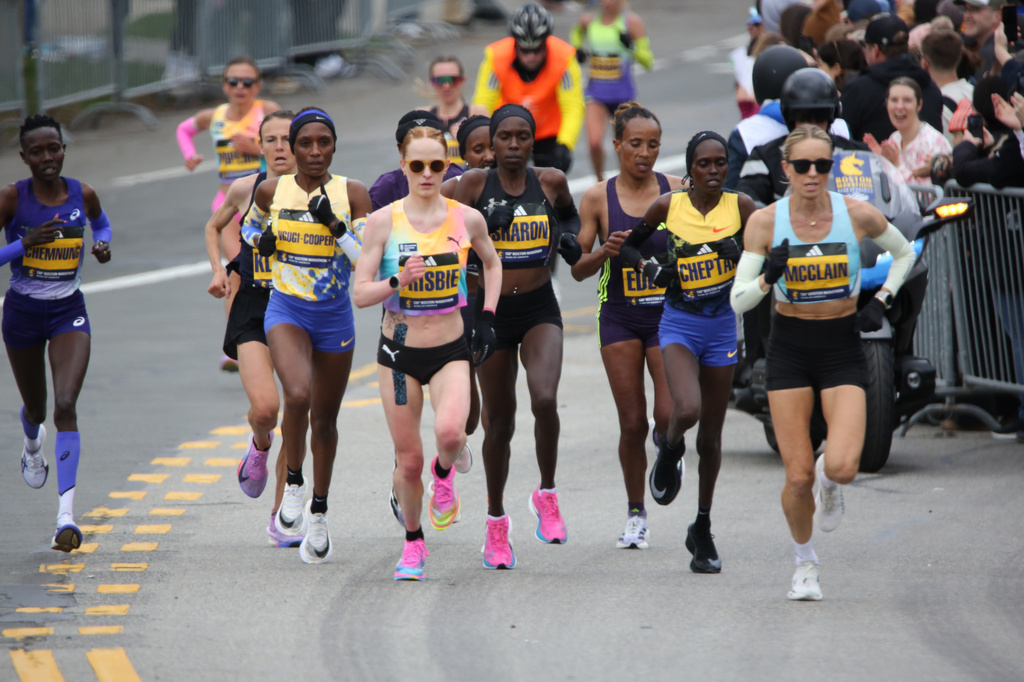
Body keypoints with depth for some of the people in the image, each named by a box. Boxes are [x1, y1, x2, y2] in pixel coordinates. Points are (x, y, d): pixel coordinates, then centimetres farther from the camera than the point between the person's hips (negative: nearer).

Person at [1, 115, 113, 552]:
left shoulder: (82, 195, -5)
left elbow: (101, 222, 19)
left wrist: (103, 245, -1)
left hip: (69, 311, 0)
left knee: (66, 405, -18)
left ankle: (67, 514, -24)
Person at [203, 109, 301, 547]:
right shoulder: (246, 190, 1)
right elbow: (213, 228, 21)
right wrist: (219, 270, 6)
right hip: (253, 311, -1)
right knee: (265, 407, -22)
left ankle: (281, 519, 13)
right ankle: (259, 445, 15)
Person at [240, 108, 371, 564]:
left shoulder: (353, 195, -6)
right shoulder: (271, 191, -2)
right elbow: (250, 226, 19)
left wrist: (335, 225, -21)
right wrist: (259, 240, -2)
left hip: (335, 317, 1)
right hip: (286, 312, -1)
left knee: (325, 419, 12)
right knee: (298, 394, -28)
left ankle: (318, 513, 31)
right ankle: (293, 484, -5)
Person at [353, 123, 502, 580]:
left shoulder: (467, 219, -2)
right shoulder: (384, 221, -7)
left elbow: (491, 263, 19)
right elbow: (359, 293, -7)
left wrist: (488, 315, 8)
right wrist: (397, 281, -25)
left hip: (451, 350, 0)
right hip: (399, 352, 0)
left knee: (450, 432, -27)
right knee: (408, 460, 3)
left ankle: (444, 474, 9)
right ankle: (413, 543, 27)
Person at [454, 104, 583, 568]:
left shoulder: (551, 182, 1)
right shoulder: (475, 183, -4)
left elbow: (570, 215, 22)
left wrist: (569, 237, 2)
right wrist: (483, 227, -20)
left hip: (540, 311, 0)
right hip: (491, 310, 0)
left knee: (544, 399, -25)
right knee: (499, 422, 6)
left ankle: (547, 494, -3)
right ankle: (496, 522, 24)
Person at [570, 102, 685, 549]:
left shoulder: (676, 191, -1)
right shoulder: (598, 199, -1)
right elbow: (578, 269, 0)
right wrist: (606, 251, -19)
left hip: (668, 314, 0)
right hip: (620, 316, 0)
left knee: (668, 416, -15)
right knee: (633, 424, 0)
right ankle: (636, 514, 18)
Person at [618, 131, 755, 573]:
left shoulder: (740, 206, -3)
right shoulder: (668, 206, -3)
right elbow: (629, 246, 11)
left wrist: (738, 253, -18)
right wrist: (651, 269, -8)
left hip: (721, 325, 1)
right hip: (679, 324, -1)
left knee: (710, 437, 8)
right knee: (687, 410, -27)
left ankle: (703, 529, 25)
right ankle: (669, 450, 11)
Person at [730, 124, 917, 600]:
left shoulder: (858, 215, -8)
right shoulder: (766, 221, -8)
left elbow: (904, 253, 13)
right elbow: (738, 301, -8)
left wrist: (881, 302, 1)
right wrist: (768, 278, -27)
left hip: (843, 349, 0)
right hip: (789, 350, 0)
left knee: (842, 466, -20)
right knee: (798, 477, -4)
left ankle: (829, 482, 19)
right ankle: (805, 564, 22)